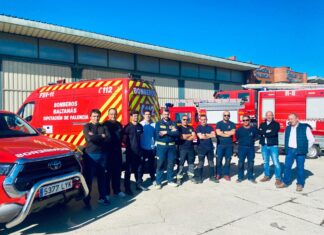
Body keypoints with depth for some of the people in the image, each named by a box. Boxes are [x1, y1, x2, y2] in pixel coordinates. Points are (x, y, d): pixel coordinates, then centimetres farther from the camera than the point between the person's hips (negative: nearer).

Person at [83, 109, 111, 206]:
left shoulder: (103, 127, 10)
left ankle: (103, 197, 21)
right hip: (90, 155, -3)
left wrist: (95, 137, -14)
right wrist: (101, 136, -7)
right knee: (89, 177, 1)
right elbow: (90, 138, -18)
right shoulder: (87, 126, 1)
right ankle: (87, 198, 13)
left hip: (102, 154, 3)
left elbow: (108, 138, -6)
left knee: (102, 177, 10)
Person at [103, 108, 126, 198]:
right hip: (108, 151, -6)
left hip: (117, 150, 6)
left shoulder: (119, 124, 13)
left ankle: (117, 190, 23)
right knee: (107, 172, -1)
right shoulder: (105, 124, -6)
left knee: (117, 171, 11)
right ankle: (106, 192, 8)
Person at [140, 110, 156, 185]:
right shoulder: (140, 124, -5)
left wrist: (155, 144, 4)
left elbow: (156, 135, 8)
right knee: (141, 164, 4)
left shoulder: (154, 125, 1)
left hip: (151, 148, 2)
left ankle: (153, 179, 24)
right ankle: (139, 179, 14)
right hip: (142, 148, -2)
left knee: (151, 164, 12)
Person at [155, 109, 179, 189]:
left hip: (171, 146, 3)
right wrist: (171, 132, -10)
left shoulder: (173, 123, 8)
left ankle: (170, 180, 22)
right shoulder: (158, 123, 2)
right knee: (160, 164, -1)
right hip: (161, 146, -2)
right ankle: (158, 182, 7)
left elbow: (177, 133, -8)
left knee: (171, 164, 9)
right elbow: (158, 135, -13)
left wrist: (166, 132, -14)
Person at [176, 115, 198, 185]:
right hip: (182, 148, -5)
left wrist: (186, 137, -8)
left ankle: (191, 176, 22)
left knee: (191, 162, 10)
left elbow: (194, 137, 1)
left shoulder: (191, 128, 13)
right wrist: (190, 135, -1)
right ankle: (179, 178, 4)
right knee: (181, 163, -2)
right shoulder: (179, 128, -1)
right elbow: (182, 137, -14)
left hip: (191, 148, 5)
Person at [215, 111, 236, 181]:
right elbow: (218, 133, -11)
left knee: (228, 160, 4)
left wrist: (223, 132, -7)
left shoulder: (232, 124, 8)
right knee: (219, 160, 0)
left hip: (229, 145, 1)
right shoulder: (219, 123, 5)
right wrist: (228, 134, -7)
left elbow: (233, 132, -10)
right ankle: (218, 174, 11)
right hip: (220, 144, -1)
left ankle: (226, 174, 13)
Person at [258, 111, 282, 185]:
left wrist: (264, 133, -8)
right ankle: (267, 176, 24)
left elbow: (274, 133, -15)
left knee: (276, 162, -6)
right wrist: (267, 132, -14)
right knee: (265, 162, 12)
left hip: (273, 145, -4)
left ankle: (278, 178, 2)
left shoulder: (276, 124, 1)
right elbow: (259, 132, -3)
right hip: (264, 146, 4)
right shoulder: (262, 124, 13)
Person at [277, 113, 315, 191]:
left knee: (300, 168, 4)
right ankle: (285, 182, 17)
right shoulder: (287, 128, 9)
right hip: (290, 150, 4)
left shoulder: (305, 127, -6)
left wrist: (305, 148, 0)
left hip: (300, 151, -4)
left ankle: (300, 184, 16)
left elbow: (311, 139, -3)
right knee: (287, 166, 6)